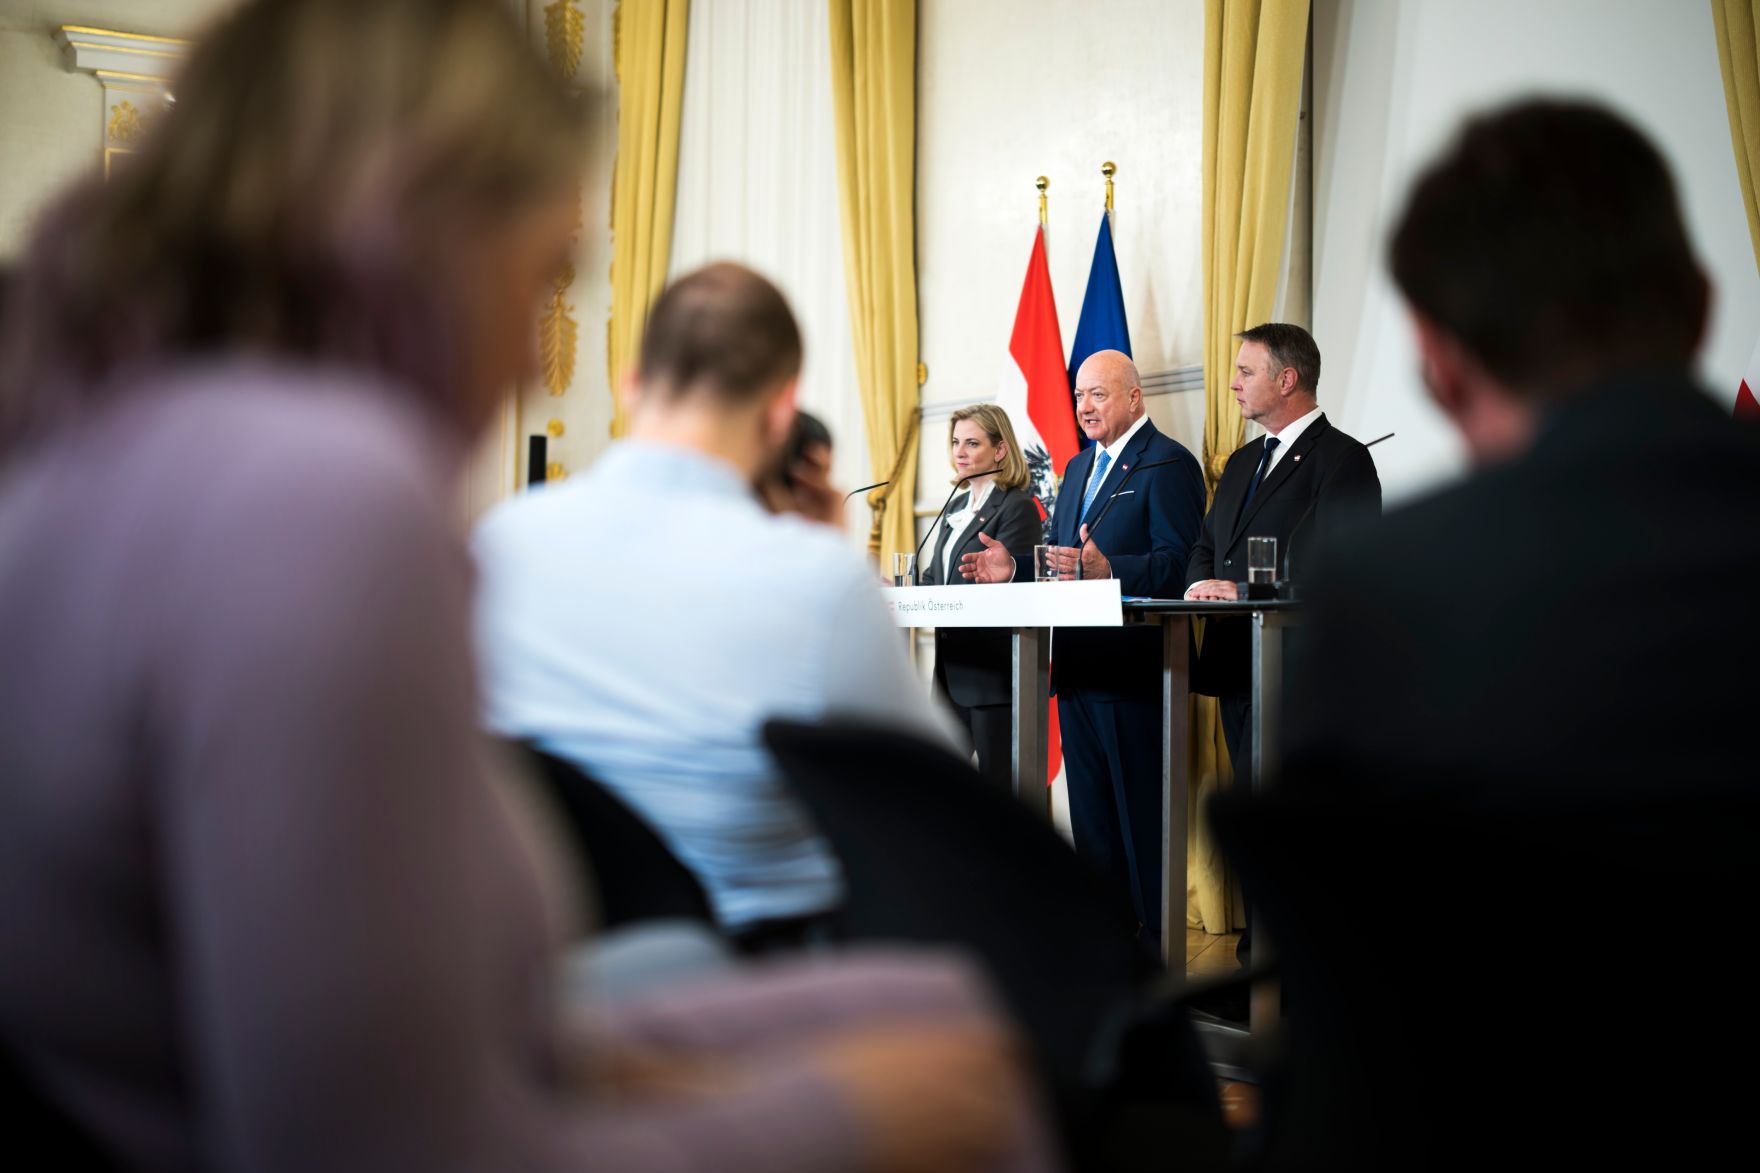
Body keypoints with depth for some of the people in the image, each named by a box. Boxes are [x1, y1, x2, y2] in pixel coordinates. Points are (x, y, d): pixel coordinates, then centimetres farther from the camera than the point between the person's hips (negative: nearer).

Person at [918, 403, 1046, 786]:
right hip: (953, 671, 9)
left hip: (993, 669, -8)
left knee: (999, 780, -3)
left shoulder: (1018, 508, -9)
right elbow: (934, 578, 16)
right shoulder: (957, 506, 18)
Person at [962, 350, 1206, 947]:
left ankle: (1156, 940, 5)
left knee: (1142, 813, -3)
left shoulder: (1167, 463, -8)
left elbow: (1178, 564, -19)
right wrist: (1014, 566, 4)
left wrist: (1106, 569, -32)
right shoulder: (1079, 467, 19)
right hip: (1077, 668, 9)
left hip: (1133, 668, -9)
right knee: (1091, 813, 15)